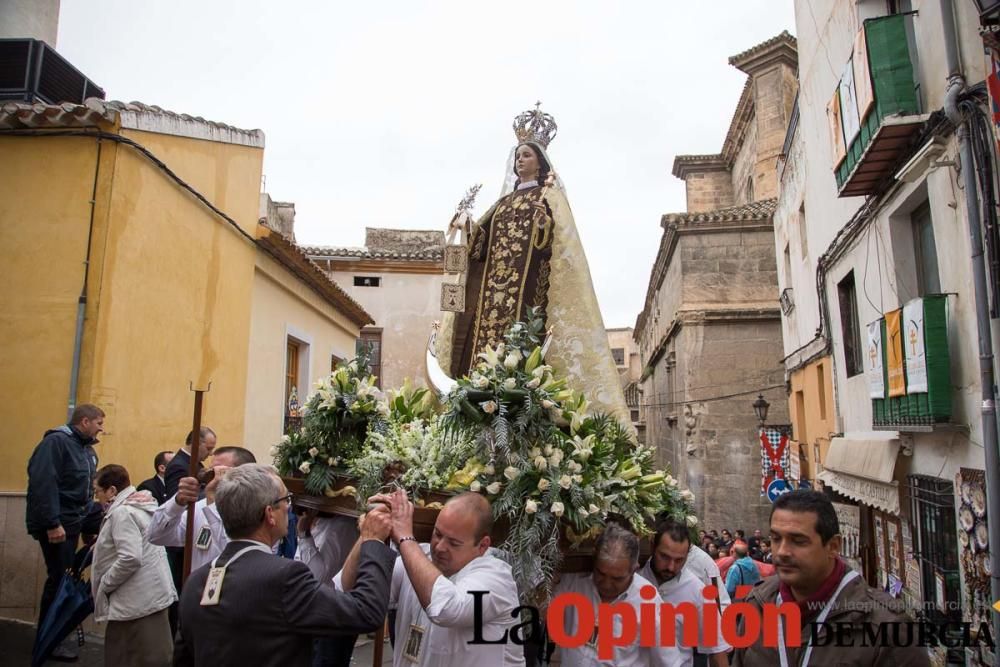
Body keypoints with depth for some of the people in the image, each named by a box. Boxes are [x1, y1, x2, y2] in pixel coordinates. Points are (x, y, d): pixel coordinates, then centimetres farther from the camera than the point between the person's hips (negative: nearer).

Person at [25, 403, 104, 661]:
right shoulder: (56, 441, -15)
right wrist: (52, 523, -24)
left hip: (73, 522, 8)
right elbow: (43, 484, -22)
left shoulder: (88, 449, 13)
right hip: (55, 524, -8)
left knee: (65, 578, 13)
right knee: (58, 579, -3)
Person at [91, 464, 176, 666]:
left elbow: (130, 558, -24)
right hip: (151, 594, 10)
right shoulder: (140, 505, 13)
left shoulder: (121, 512, -15)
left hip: (138, 600, -10)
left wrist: (104, 585, -11)